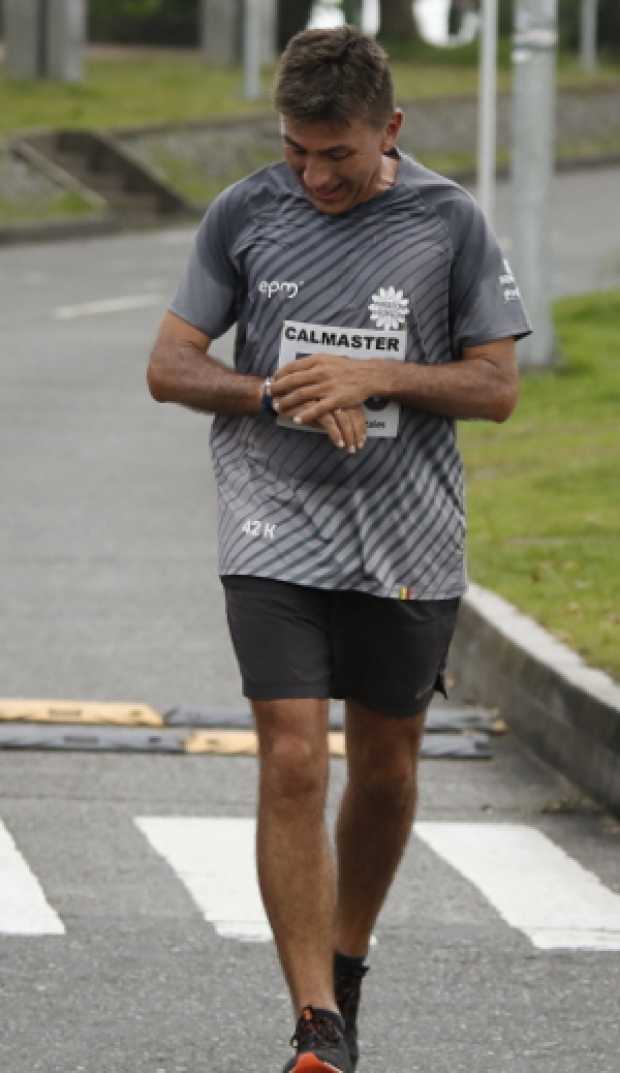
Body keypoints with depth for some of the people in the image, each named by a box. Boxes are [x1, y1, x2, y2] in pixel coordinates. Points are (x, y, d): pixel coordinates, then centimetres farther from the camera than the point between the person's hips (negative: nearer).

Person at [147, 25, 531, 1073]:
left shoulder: (449, 221, -2)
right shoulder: (244, 214, 0)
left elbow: (496, 386, 0)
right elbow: (170, 366, 3)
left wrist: (370, 377, -16)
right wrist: (286, 395, -14)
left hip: (408, 543, 1)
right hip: (275, 534, -1)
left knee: (385, 768, 11)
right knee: (292, 762, -12)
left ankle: (345, 964, 36)